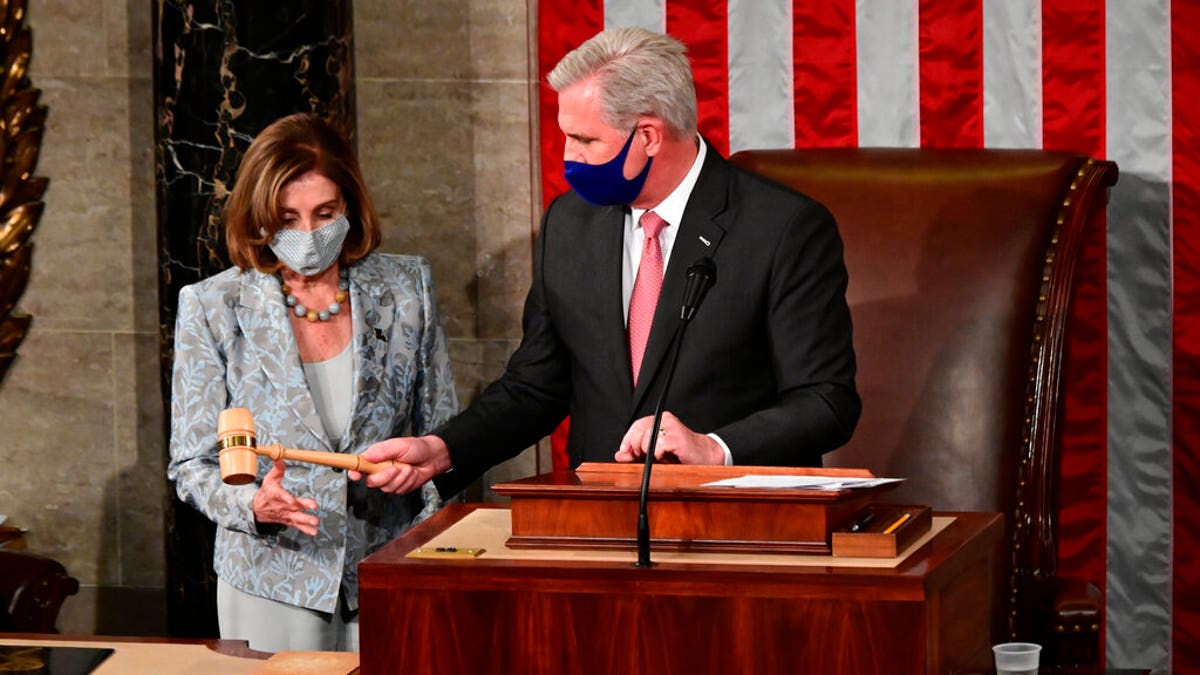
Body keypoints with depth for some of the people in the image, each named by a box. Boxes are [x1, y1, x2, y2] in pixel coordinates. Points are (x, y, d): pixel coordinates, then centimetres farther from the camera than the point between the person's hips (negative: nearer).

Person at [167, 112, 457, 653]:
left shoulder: (405, 290, 3)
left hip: (391, 581, 1)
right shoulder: (211, 308, -3)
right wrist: (253, 503, -22)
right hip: (271, 584, -1)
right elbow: (193, 464, -1)